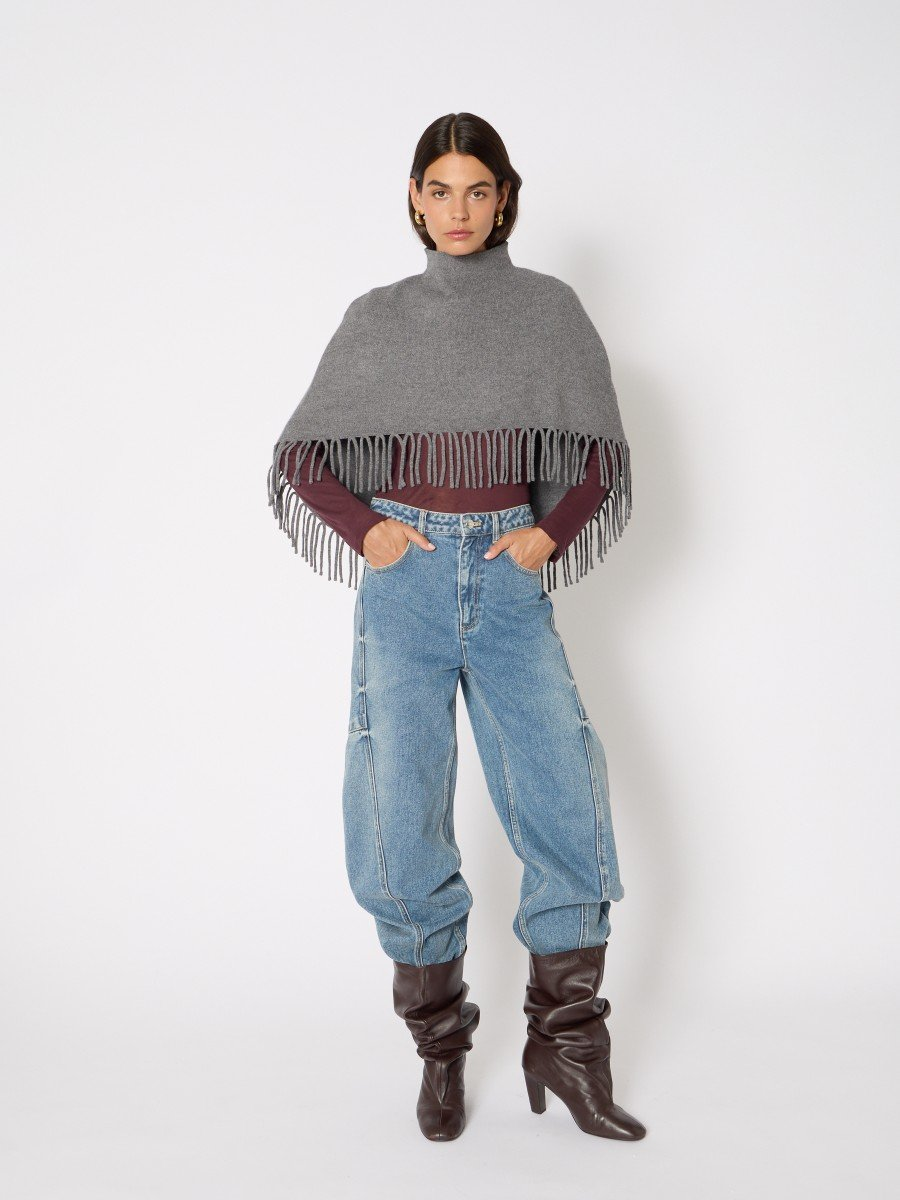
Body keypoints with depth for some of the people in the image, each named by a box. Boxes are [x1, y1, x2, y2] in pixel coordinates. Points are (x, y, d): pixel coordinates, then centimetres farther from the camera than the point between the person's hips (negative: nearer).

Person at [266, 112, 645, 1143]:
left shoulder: (549, 309, 8)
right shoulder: (377, 319, 9)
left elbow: (600, 458, 10)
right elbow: (300, 455, 12)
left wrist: (549, 535, -5)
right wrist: (364, 531, -3)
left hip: (512, 582, 0)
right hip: (406, 582, 0)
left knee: (569, 811, -6)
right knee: (405, 817, 1)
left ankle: (567, 1048, 9)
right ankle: (440, 1050, 16)